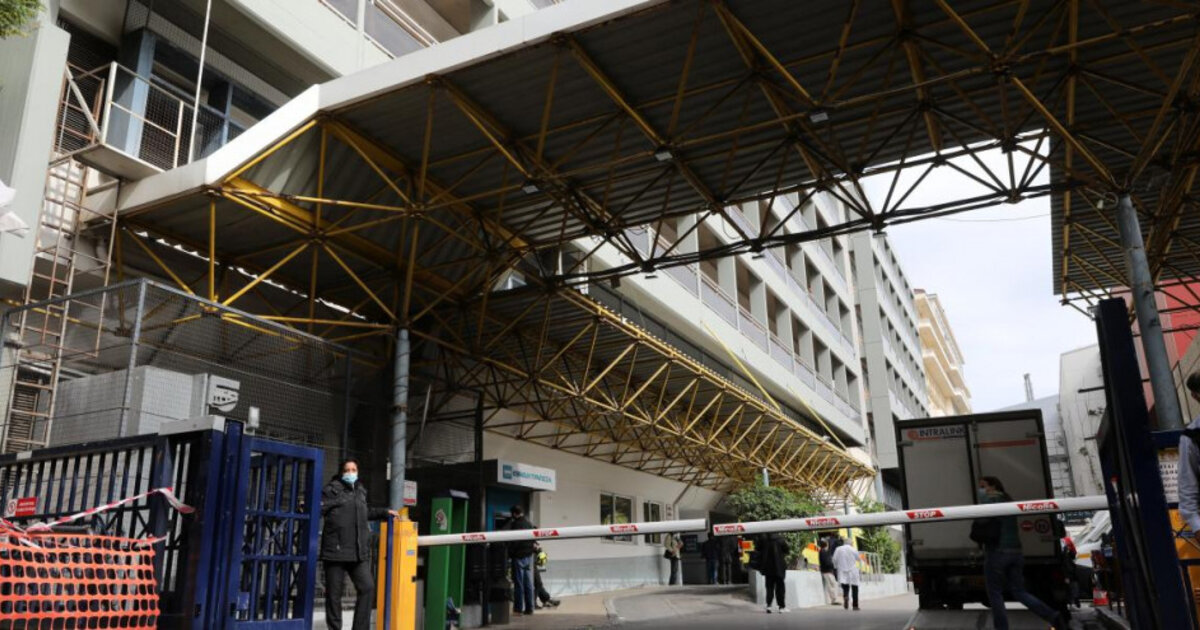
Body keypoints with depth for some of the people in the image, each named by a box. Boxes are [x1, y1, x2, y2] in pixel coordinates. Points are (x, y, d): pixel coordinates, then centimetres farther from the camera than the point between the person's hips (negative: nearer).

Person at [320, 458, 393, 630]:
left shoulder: (360, 490, 19)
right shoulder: (332, 489, 0)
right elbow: (319, 508, -11)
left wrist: (384, 513, 42)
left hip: (359, 551, 5)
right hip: (336, 550, -5)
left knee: (367, 587, -3)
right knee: (334, 593, 1)